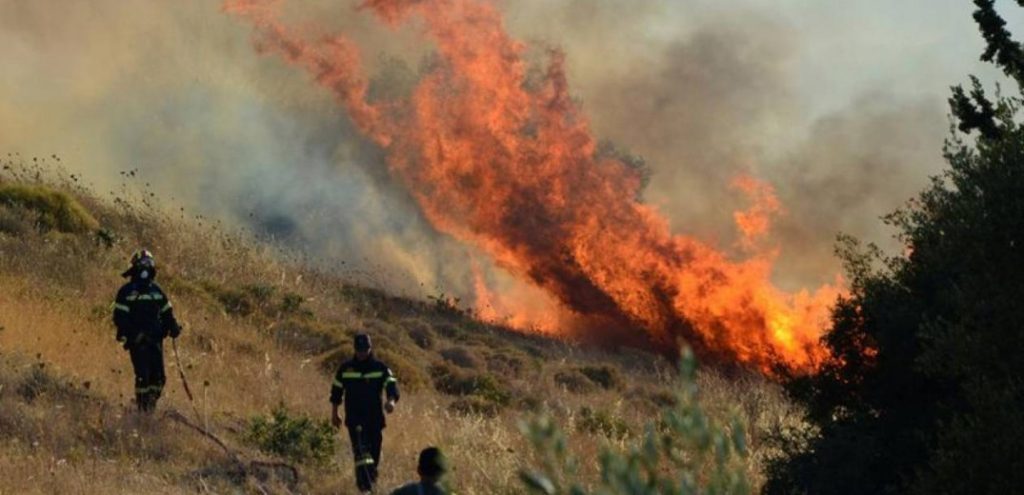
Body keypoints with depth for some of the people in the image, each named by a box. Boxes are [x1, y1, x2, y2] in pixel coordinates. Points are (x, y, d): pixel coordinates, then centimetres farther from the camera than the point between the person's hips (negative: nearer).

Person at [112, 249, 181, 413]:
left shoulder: (156, 290, 15)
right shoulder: (127, 291, 0)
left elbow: (166, 312, 21)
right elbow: (119, 316, -4)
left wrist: (173, 327, 5)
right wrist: (124, 334, -18)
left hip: (155, 339, 5)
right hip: (137, 341, -5)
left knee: (158, 375, 0)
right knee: (143, 375, -12)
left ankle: (151, 404, 12)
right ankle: (142, 407, -4)